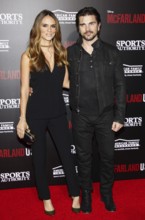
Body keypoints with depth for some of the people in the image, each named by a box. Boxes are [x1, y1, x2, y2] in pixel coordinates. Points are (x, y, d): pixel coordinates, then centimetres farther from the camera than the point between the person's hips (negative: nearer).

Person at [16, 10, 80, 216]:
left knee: (66, 154, 8)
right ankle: (46, 198, 29)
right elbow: (24, 89, -6)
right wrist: (22, 118, -7)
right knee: (40, 157, 11)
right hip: (36, 114, -2)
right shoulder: (28, 55, -7)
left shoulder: (61, 52, 2)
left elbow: (65, 82, 9)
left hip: (57, 112, 3)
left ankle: (76, 196, 26)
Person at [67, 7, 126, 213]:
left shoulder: (111, 52, -2)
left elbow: (120, 86, -1)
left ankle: (107, 192, 33)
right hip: (81, 116, 0)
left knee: (107, 156, 11)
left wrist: (119, 116, -4)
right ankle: (86, 193, 32)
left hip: (106, 115, 0)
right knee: (84, 157, 12)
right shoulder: (70, 53, -2)